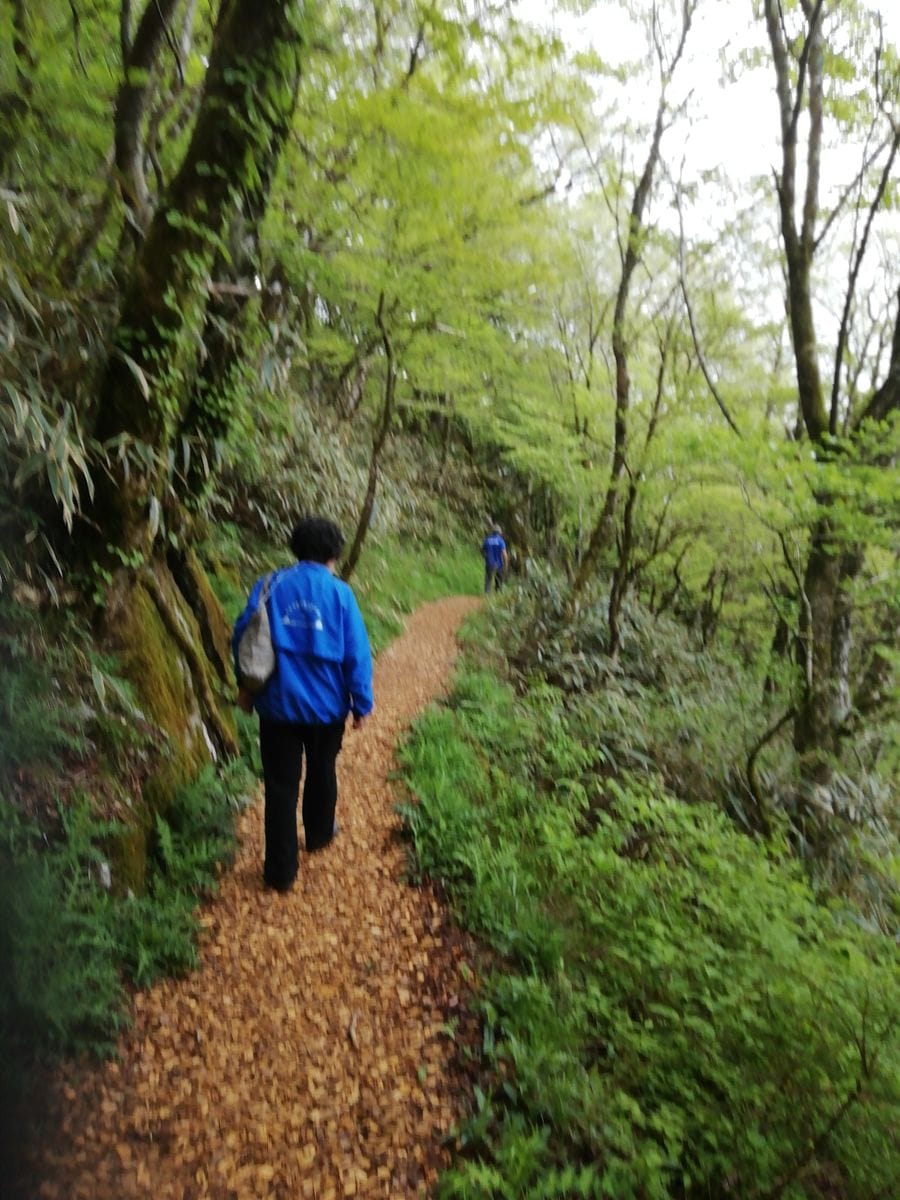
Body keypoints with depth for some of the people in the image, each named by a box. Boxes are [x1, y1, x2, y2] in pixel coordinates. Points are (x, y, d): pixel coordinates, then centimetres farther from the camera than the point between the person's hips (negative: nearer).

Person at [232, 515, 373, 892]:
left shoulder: (270, 585, -3)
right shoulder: (340, 592, -8)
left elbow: (242, 635, 0)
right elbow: (357, 653, -10)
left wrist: (245, 685, 12)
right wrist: (361, 703, -1)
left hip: (278, 703, 1)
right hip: (326, 705, 0)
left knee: (281, 785, 6)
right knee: (322, 772, 23)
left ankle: (281, 869, 9)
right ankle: (319, 834, 43)